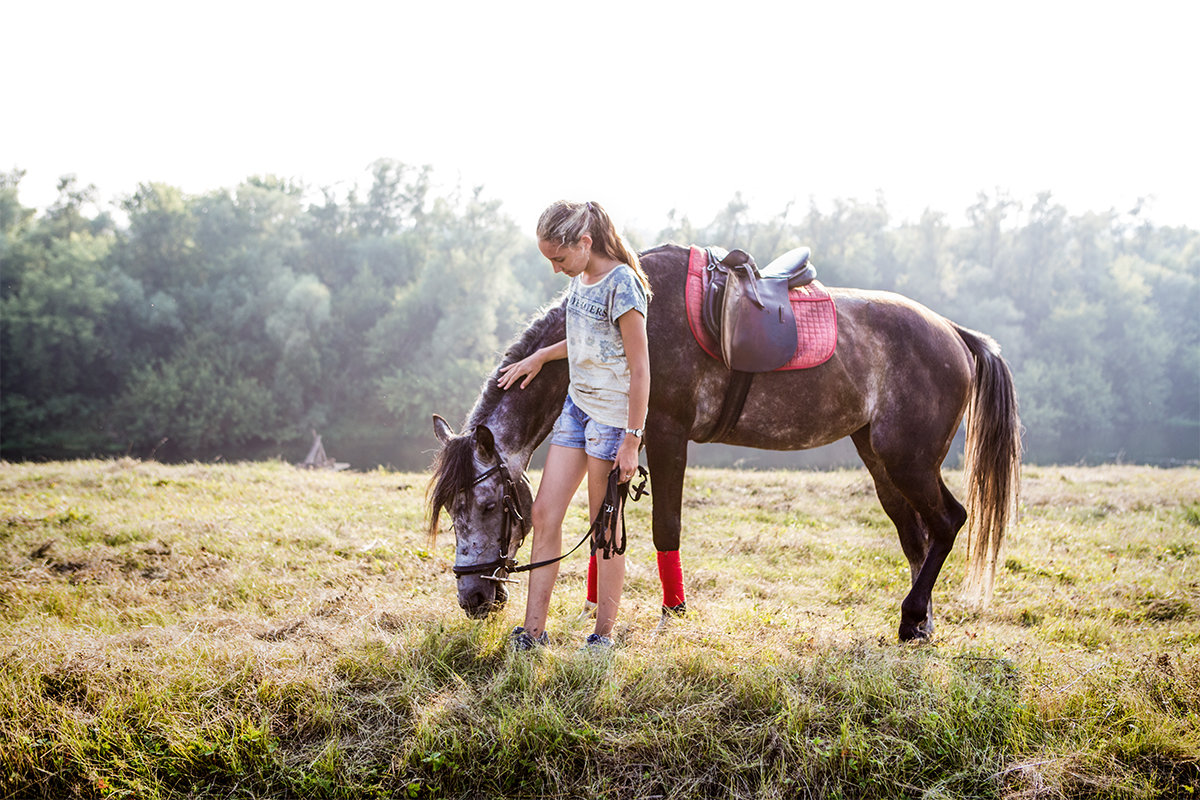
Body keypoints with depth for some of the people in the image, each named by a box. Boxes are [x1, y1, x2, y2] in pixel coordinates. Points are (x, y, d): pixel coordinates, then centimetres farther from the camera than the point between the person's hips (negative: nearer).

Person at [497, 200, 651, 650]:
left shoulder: (622, 284, -18)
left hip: (612, 415, -8)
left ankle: (604, 635, 12)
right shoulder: (579, 279, 7)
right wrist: (541, 357, 16)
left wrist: (632, 440, -18)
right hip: (577, 405, 8)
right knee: (544, 512, 4)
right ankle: (533, 631, 10)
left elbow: (640, 368, -18)